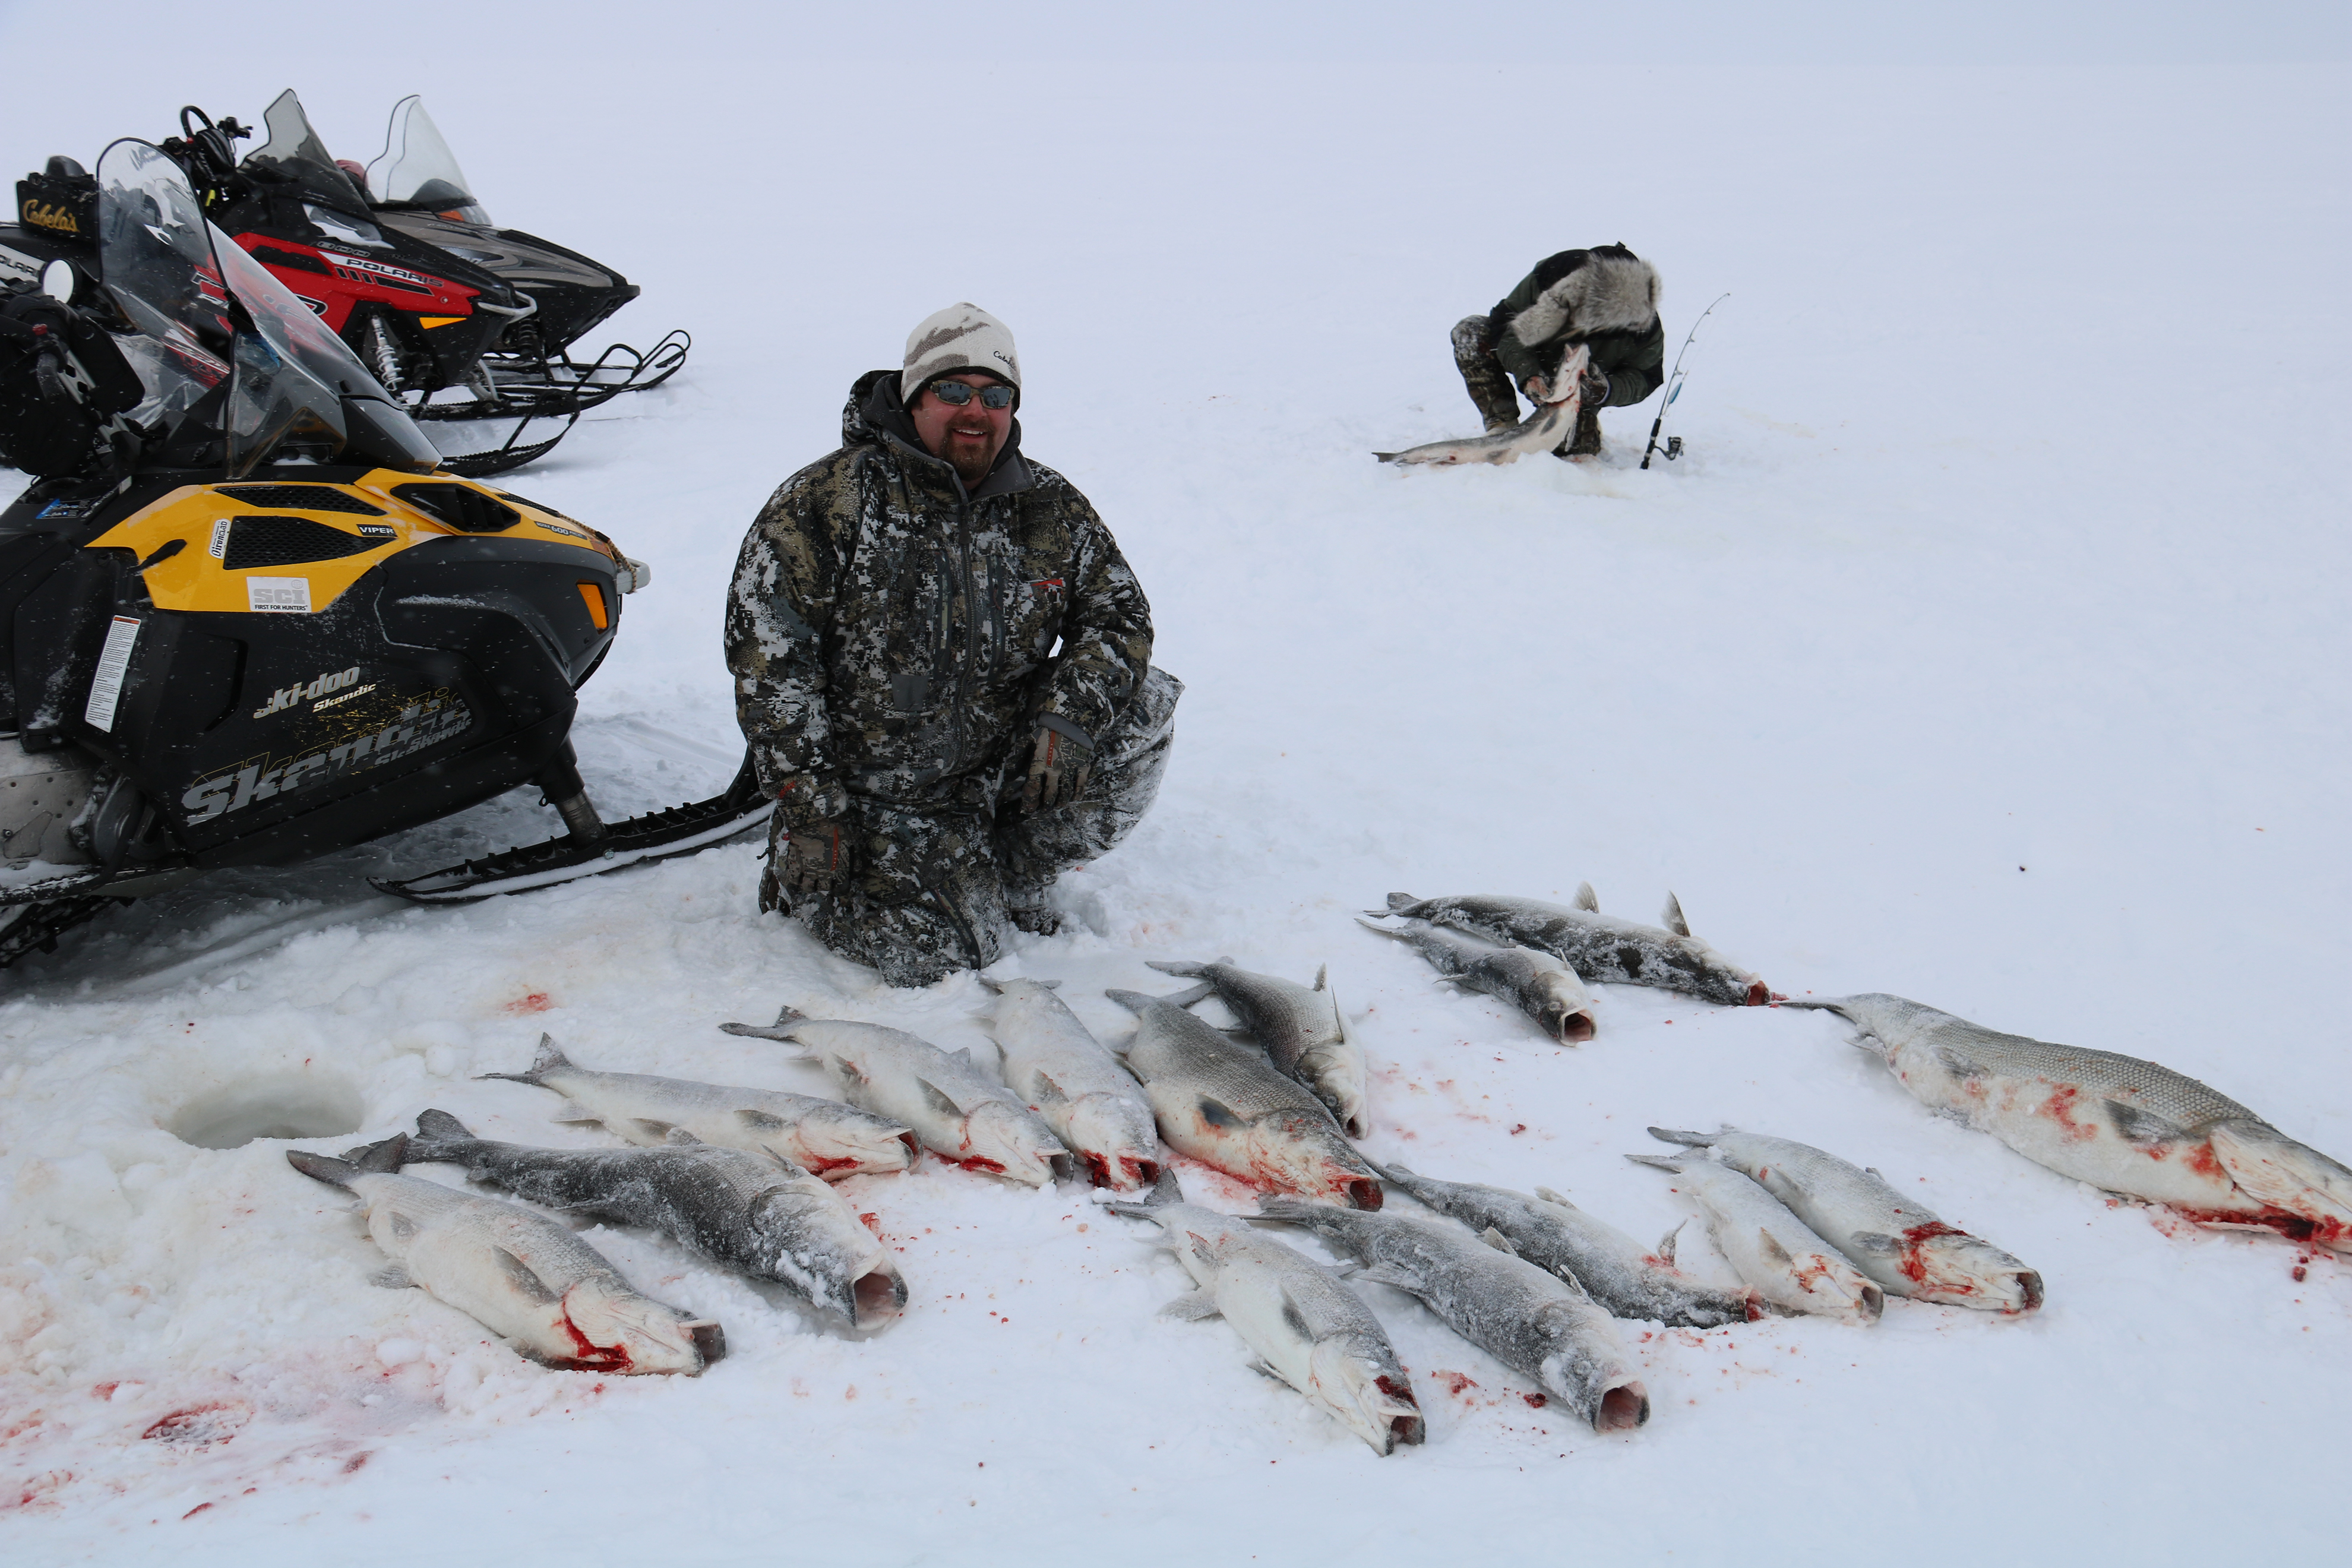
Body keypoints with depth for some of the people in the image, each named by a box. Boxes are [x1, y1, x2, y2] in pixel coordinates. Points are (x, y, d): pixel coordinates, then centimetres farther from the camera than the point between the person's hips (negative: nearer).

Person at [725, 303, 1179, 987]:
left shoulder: (1052, 509, 1)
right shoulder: (825, 500, -13)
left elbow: (1118, 614, 3)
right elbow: (767, 650, -13)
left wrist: (1068, 717, -18)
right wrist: (809, 801, -16)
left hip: (1002, 771, 5)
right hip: (872, 793, -4)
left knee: (1141, 709, -14)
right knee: (940, 956, -15)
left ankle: (1015, 872, 5)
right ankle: (802, 870, 16)